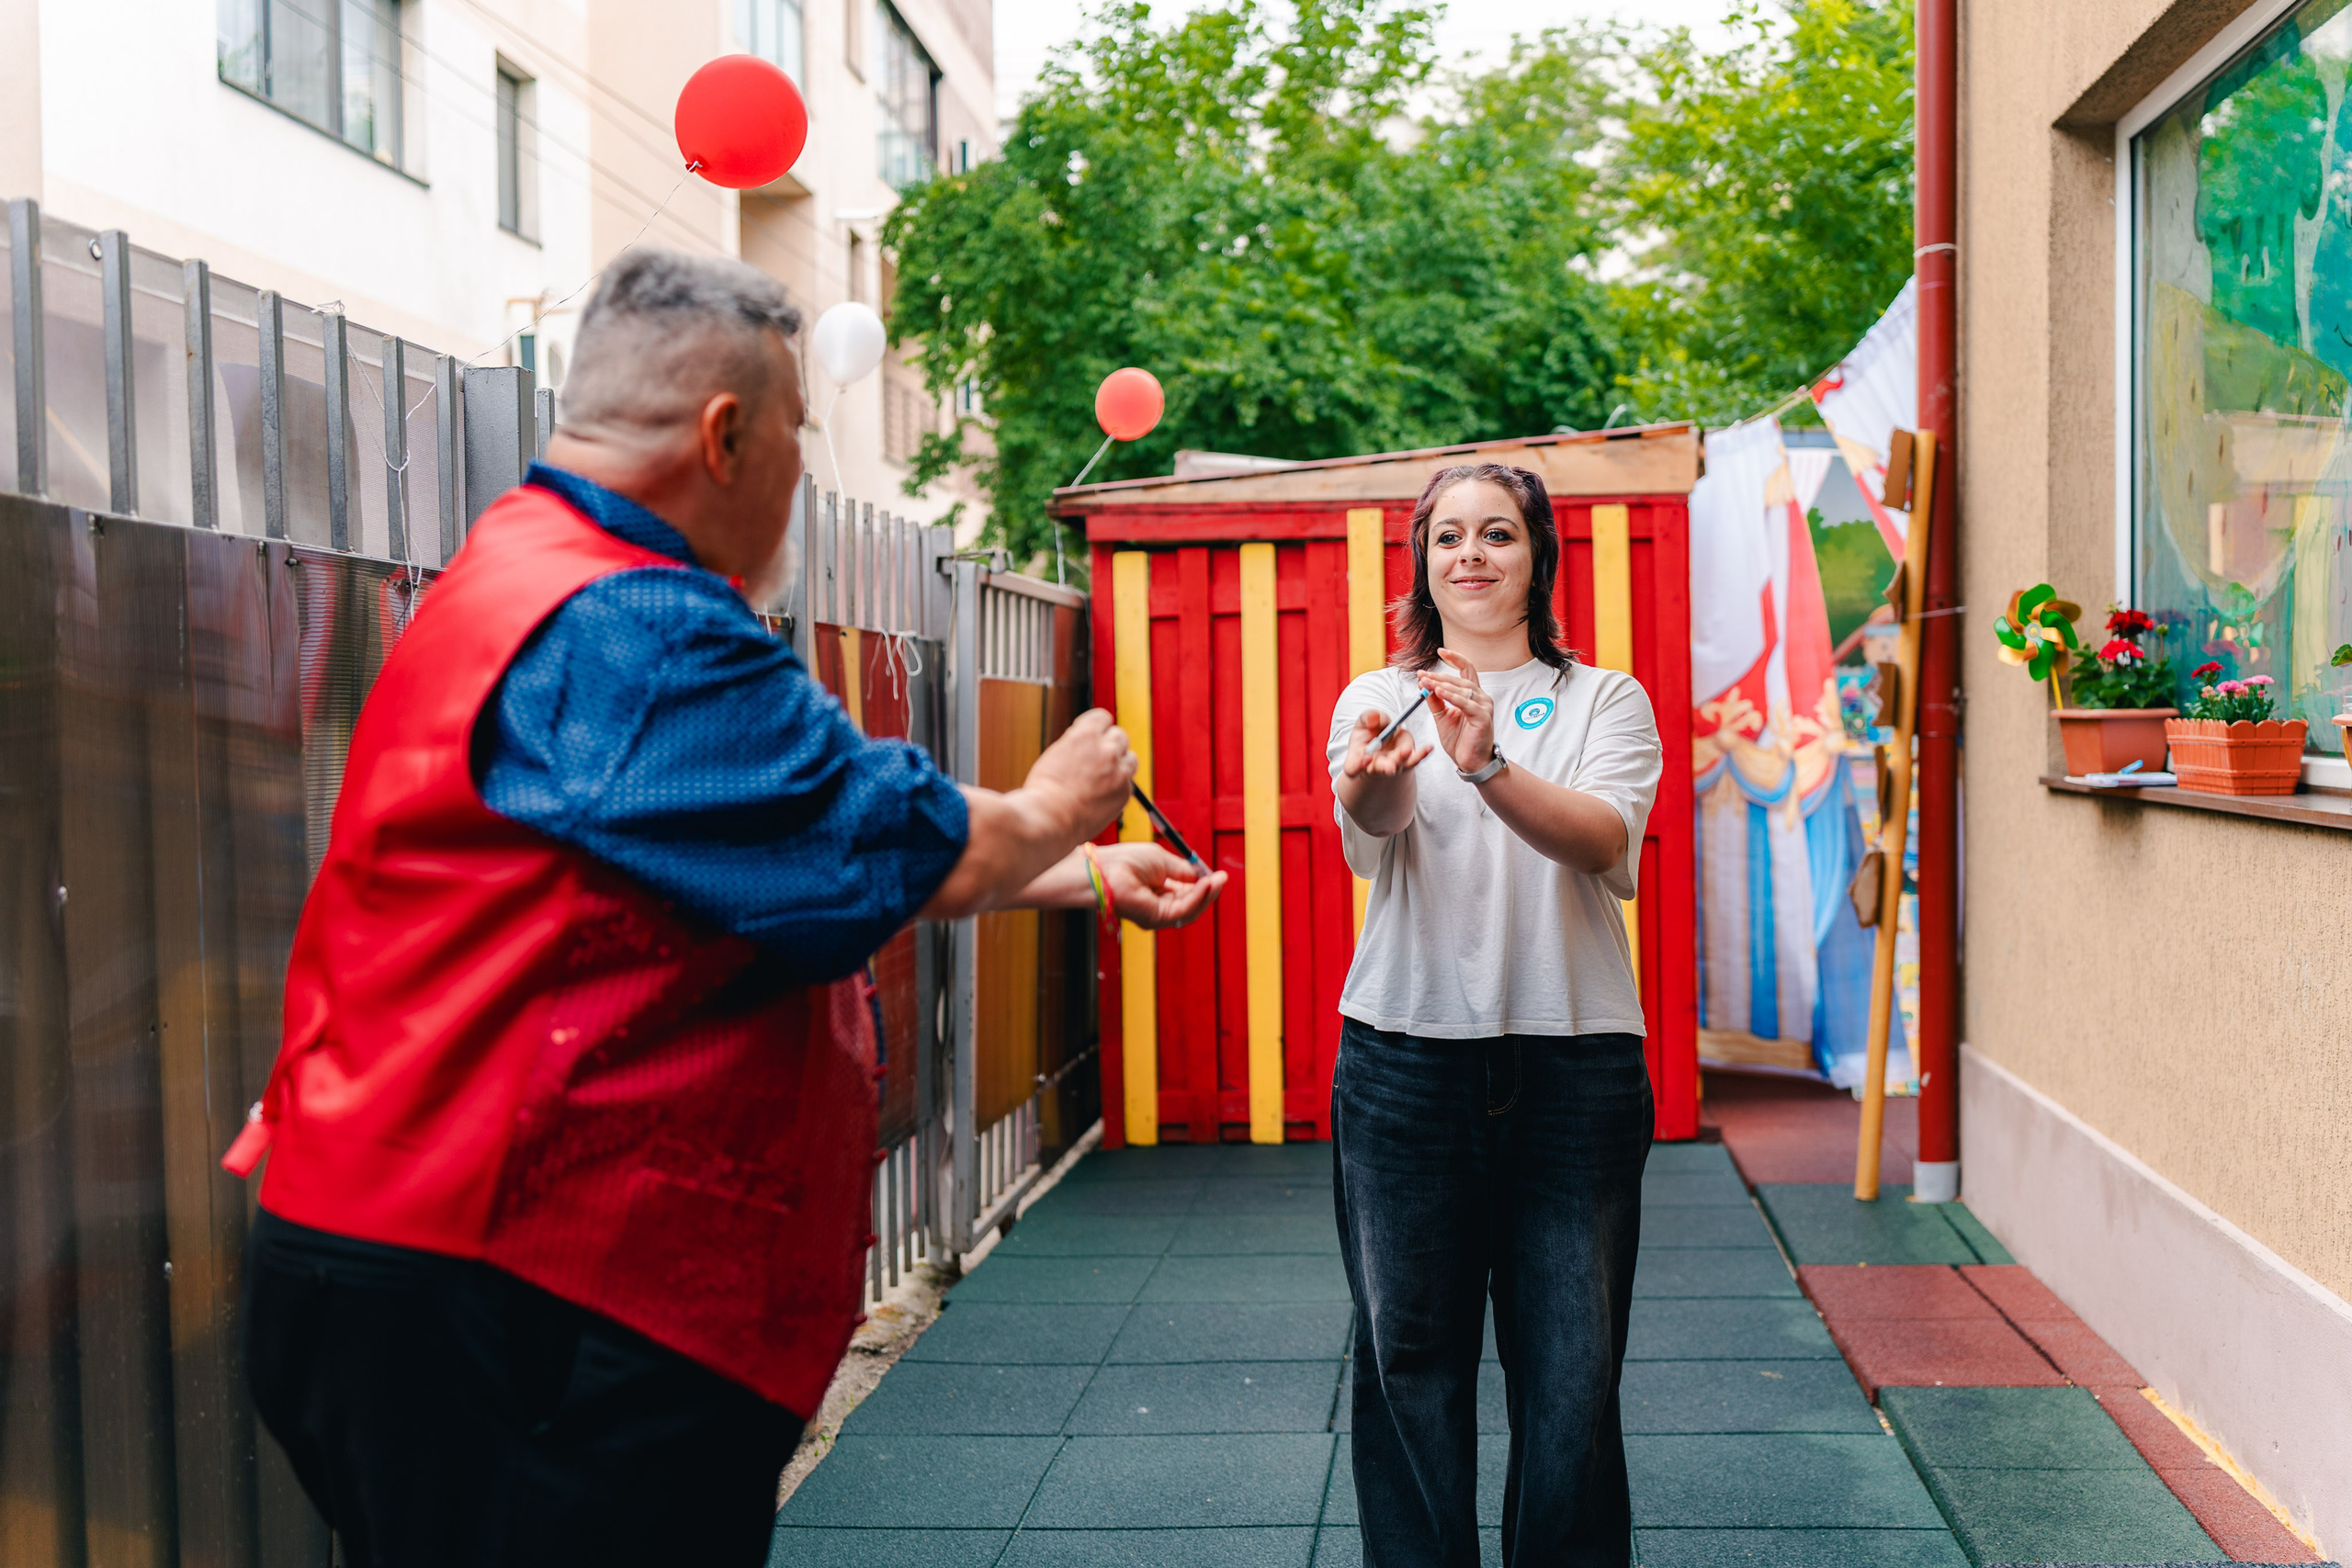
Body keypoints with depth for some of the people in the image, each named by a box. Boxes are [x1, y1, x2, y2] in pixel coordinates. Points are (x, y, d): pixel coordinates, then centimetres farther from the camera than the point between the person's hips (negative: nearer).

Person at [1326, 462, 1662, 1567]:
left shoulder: (1606, 701, 8)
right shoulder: (1376, 700, 8)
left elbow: (1602, 837, -13)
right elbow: (1367, 833, -14)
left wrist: (1489, 768, -32)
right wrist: (1375, 782, -39)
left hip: (1573, 1057, 0)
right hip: (1405, 1060, 1)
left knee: (1571, 1370, 3)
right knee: (1410, 1356, 6)